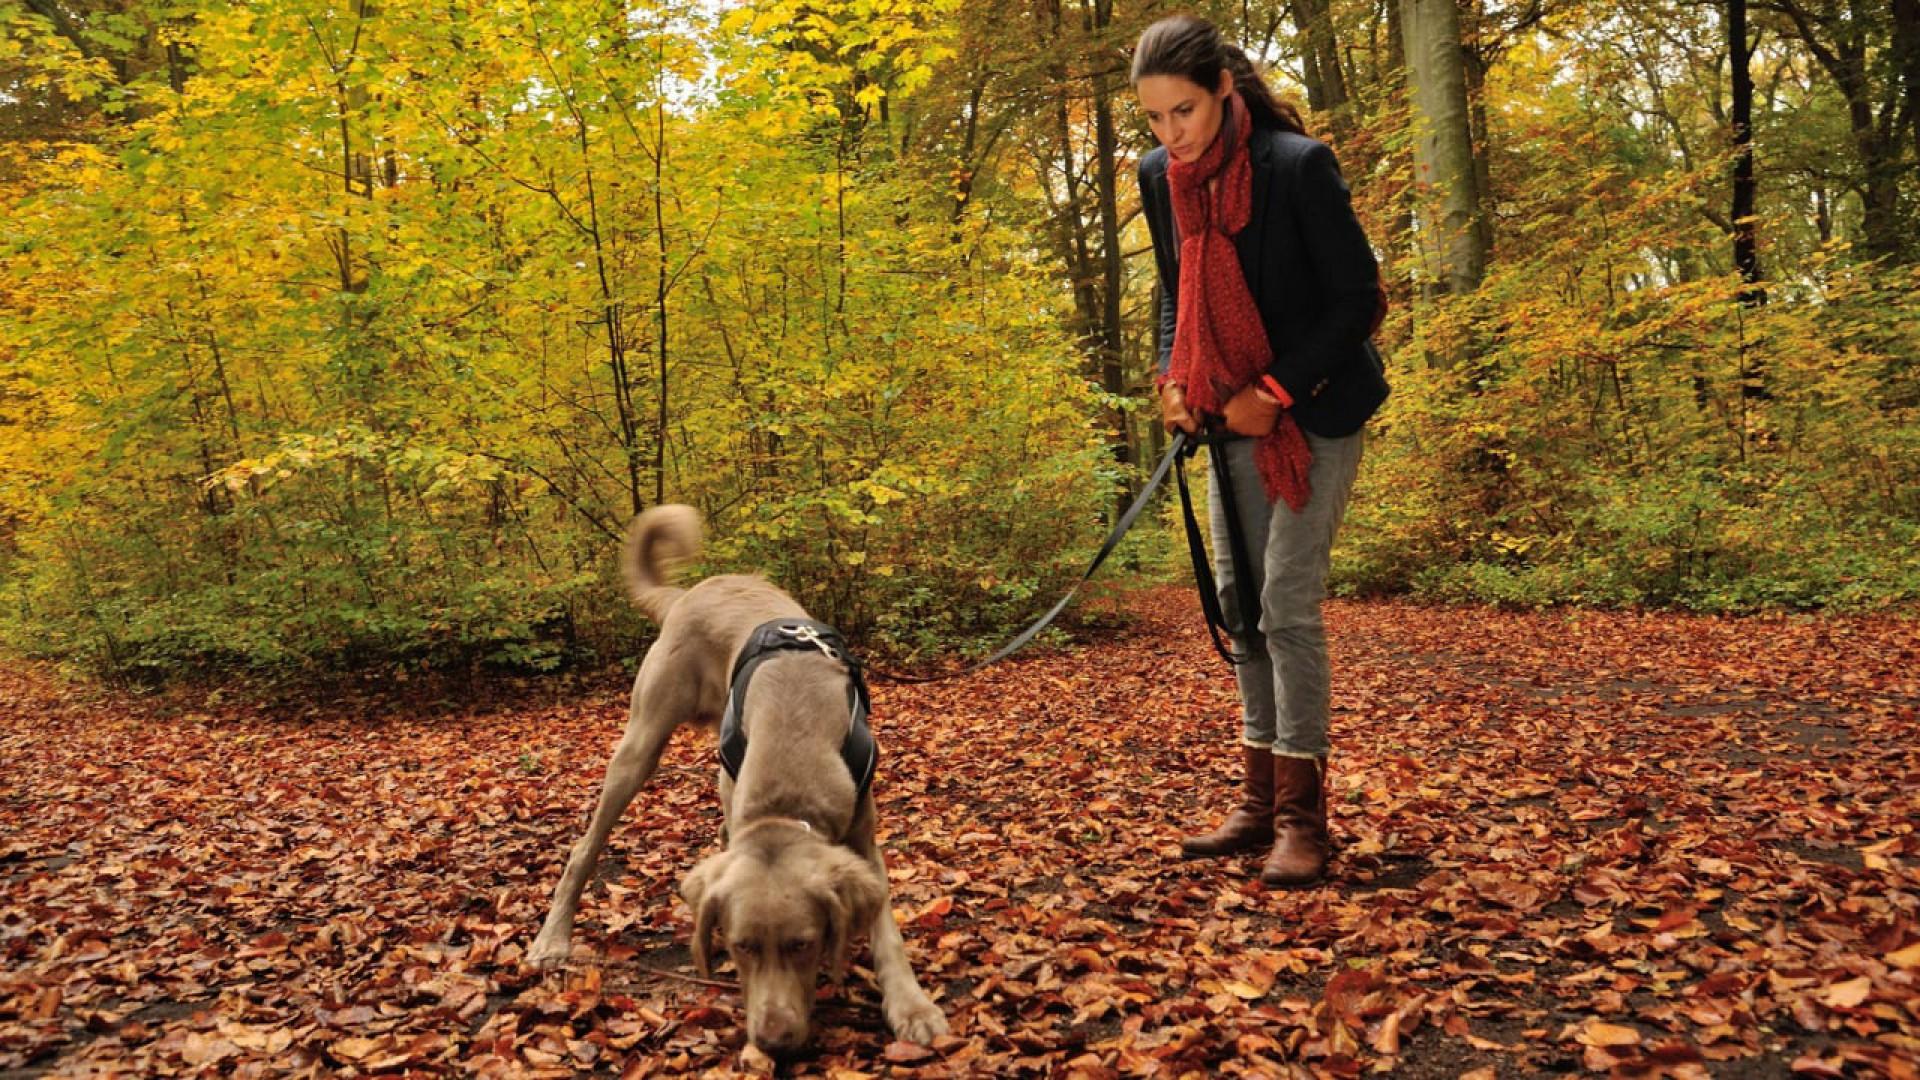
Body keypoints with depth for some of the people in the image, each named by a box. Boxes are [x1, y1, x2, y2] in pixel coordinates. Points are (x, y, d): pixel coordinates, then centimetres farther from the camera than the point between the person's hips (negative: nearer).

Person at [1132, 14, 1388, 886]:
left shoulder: (1298, 165, -18)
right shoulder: (1158, 176, 1)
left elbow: (1355, 299, -15)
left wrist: (1275, 393, -17)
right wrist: (1174, 376, -2)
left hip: (1314, 412, -6)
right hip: (1232, 419, 7)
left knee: (1288, 602, -11)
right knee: (1240, 602, 7)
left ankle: (1301, 816, -1)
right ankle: (1262, 801, 16)